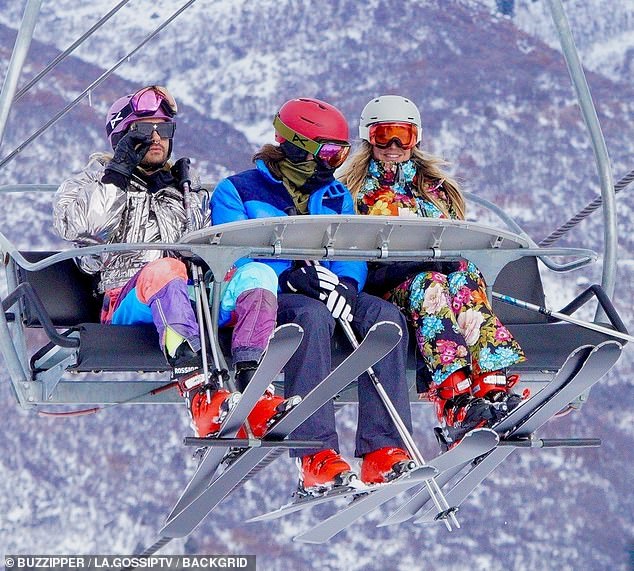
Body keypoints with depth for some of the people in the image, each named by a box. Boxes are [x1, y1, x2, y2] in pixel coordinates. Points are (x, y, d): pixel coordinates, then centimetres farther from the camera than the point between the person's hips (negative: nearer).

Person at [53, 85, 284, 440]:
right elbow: (75, 228, -2)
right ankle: (200, 396, -60)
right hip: (129, 303, -4)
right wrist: (117, 172, -3)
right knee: (164, 269, -40)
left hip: (190, 299, 4)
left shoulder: (184, 184, 31)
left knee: (259, 274, -24)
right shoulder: (99, 179, 20)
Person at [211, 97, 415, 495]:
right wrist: (288, 277, -25)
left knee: (384, 314, -25)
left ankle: (382, 450, -34)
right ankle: (316, 458, -47)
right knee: (312, 315, -39)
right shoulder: (237, 191, 6)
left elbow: (352, 254, 8)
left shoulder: (337, 196, 22)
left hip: (323, 294, 5)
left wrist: (346, 284, -16)